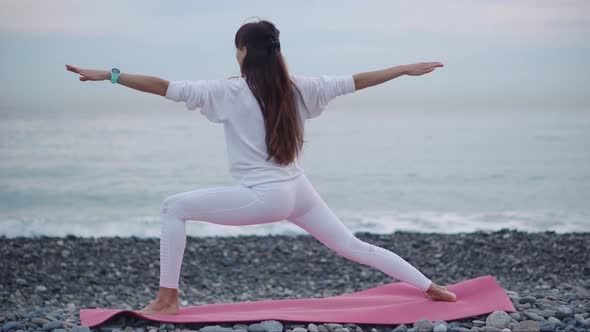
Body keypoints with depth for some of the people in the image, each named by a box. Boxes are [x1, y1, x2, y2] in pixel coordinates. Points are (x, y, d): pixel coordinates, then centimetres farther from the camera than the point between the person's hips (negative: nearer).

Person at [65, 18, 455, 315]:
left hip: (264, 198, -6)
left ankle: (168, 300, 1)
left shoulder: (230, 91, -9)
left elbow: (165, 87, -12)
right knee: (353, 246, 19)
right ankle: (431, 288, 20)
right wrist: (407, 69, 21)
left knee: (175, 207, 3)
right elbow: (357, 81, 10)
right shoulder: (298, 86, 5)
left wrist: (109, 75, -8)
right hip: (299, 191, 6)